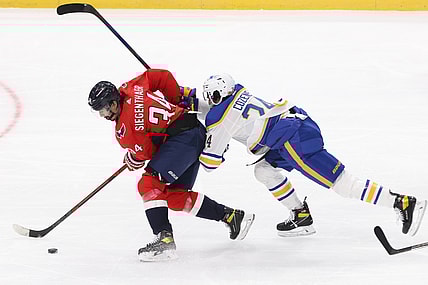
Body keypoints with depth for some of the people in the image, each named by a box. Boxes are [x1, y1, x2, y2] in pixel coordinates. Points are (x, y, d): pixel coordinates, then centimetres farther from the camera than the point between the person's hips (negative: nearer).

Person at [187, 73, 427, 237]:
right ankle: (301, 216, 20)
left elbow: (211, 162, 5)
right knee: (264, 170, 21)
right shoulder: (237, 92, 20)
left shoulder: (218, 118, -3)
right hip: (299, 120, 9)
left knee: (343, 183, -9)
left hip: (296, 140, -9)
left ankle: (403, 203, -14)